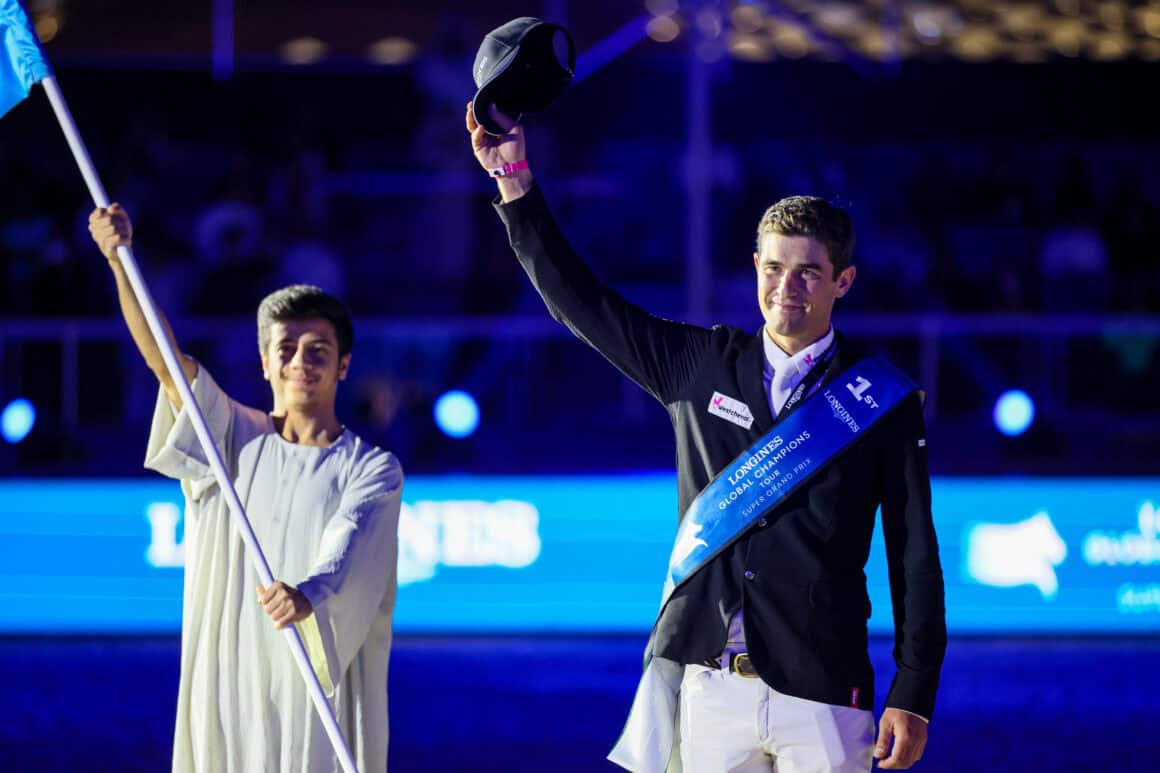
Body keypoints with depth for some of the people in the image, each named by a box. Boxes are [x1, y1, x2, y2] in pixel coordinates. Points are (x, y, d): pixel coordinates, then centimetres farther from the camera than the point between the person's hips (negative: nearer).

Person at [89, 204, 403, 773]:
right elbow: (162, 357, -1)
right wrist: (120, 260, -14)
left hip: (324, 683, -2)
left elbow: (347, 554, -15)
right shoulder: (236, 442, 11)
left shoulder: (372, 469, 3)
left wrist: (307, 595, -38)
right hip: (231, 678, 2)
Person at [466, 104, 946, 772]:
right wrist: (516, 183, 6)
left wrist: (913, 697, -3)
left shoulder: (883, 402, 2)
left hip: (820, 694, -2)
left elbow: (915, 554, 2)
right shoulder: (699, 365, 11)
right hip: (710, 683, 2)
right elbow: (580, 301, 13)